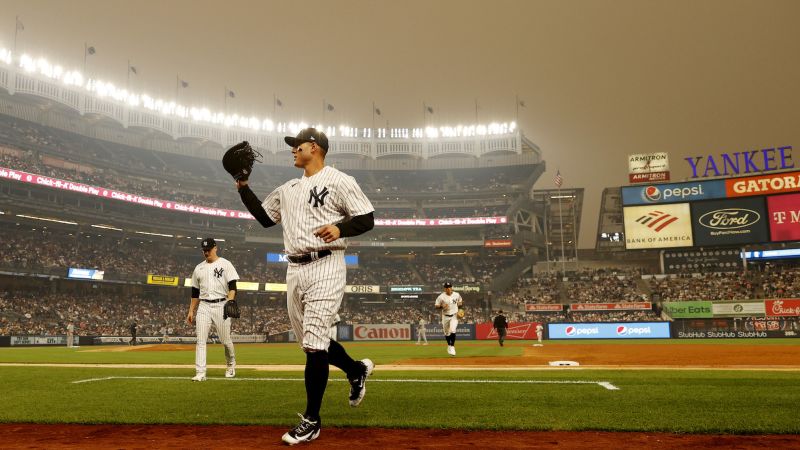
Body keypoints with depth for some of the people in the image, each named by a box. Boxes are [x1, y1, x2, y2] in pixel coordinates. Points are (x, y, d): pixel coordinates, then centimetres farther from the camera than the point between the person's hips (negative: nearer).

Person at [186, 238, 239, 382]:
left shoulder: (225, 264, 0)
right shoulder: (199, 268, 13)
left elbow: (232, 287, -7)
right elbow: (195, 292, 18)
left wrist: (229, 302, -22)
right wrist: (191, 311, 14)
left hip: (220, 305, -3)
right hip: (203, 306, 4)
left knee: (225, 340, 2)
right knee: (201, 340, -6)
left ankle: (231, 365, 28)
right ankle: (200, 373, -5)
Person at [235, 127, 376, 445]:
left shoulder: (339, 181, -2)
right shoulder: (288, 189, 19)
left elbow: (367, 219, -5)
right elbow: (264, 218, 25)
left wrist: (339, 228, -23)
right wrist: (243, 187, 17)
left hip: (325, 267, -7)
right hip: (295, 270, 8)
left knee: (314, 344, -10)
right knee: (310, 342, 12)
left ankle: (311, 421, 1)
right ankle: (356, 369, 37)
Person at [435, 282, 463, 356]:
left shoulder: (457, 295, -4)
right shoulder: (441, 297, -11)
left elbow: (460, 302, 16)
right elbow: (436, 306, -6)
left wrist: (461, 304, -6)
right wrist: (442, 306, -25)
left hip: (454, 316, -1)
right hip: (445, 316, 1)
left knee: (452, 330, -19)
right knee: (446, 333, 11)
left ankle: (452, 347, -12)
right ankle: (449, 345, 36)